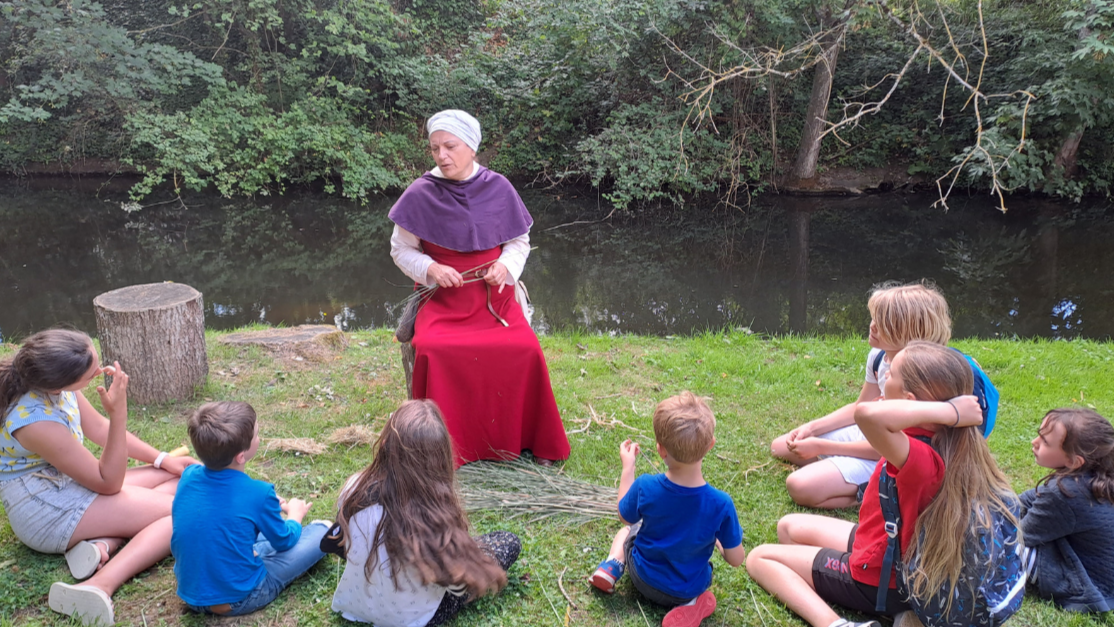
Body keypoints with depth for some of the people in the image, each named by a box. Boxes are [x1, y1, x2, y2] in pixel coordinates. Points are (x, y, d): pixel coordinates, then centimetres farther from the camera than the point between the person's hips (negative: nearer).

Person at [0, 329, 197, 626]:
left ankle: (102, 543, -14)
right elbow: (109, 482, -21)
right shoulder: (36, 422, -32)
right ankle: (100, 586, -35)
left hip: (66, 488, 9)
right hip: (48, 511, -9)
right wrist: (119, 411, -30)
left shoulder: (47, 378, -8)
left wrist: (162, 459, 8)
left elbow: (99, 428, 10)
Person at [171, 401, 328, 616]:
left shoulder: (188, 476, -8)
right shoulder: (258, 493, -23)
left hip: (190, 593, 6)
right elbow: (283, 541, -3)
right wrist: (295, 515, 18)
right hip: (239, 599, -6)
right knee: (325, 530, 4)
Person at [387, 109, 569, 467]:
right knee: (431, 350, -30)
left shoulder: (498, 189, 2)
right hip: (444, 297, -1)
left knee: (524, 349, -25)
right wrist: (430, 268, -12)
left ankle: (526, 439, -2)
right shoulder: (421, 194, -3)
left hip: (494, 295, 1)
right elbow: (401, 250, 7)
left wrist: (506, 265, -7)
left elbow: (520, 241, 14)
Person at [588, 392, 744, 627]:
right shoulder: (721, 504, -31)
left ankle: (612, 565, 3)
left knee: (627, 530, 29)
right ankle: (692, 601, 7)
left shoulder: (645, 487, -28)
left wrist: (627, 467, 2)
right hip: (688, 588, 0)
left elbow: (626, 517, -5)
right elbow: (736, 559, -17)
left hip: (643, 579, 1)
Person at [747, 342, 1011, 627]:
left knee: (760, 558, 6)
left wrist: (949, 411, -48)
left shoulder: (920, 458, -39)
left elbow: (866, 413, -60)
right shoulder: (947, 442, -13)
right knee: (789, 526, 23)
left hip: (876, 579, -9)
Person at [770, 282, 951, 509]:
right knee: (780, 447, 12)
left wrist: (821, 447, -20)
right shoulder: (879, 356, -5)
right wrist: (812, 428, -2)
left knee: (800, 487, -26)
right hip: (867, 434, 9)